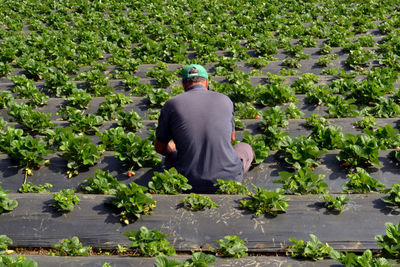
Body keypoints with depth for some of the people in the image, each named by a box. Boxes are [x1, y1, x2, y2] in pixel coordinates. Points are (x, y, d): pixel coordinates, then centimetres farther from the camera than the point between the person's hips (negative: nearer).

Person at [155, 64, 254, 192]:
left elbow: (160, 148, 9)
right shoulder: (225, 100, 4)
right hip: (228, 178, 0)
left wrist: (171, 150, 33)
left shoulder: (171, 104, -1)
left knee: (171, 157, 33)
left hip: (191, 182, 0)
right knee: (245, 148, 32)